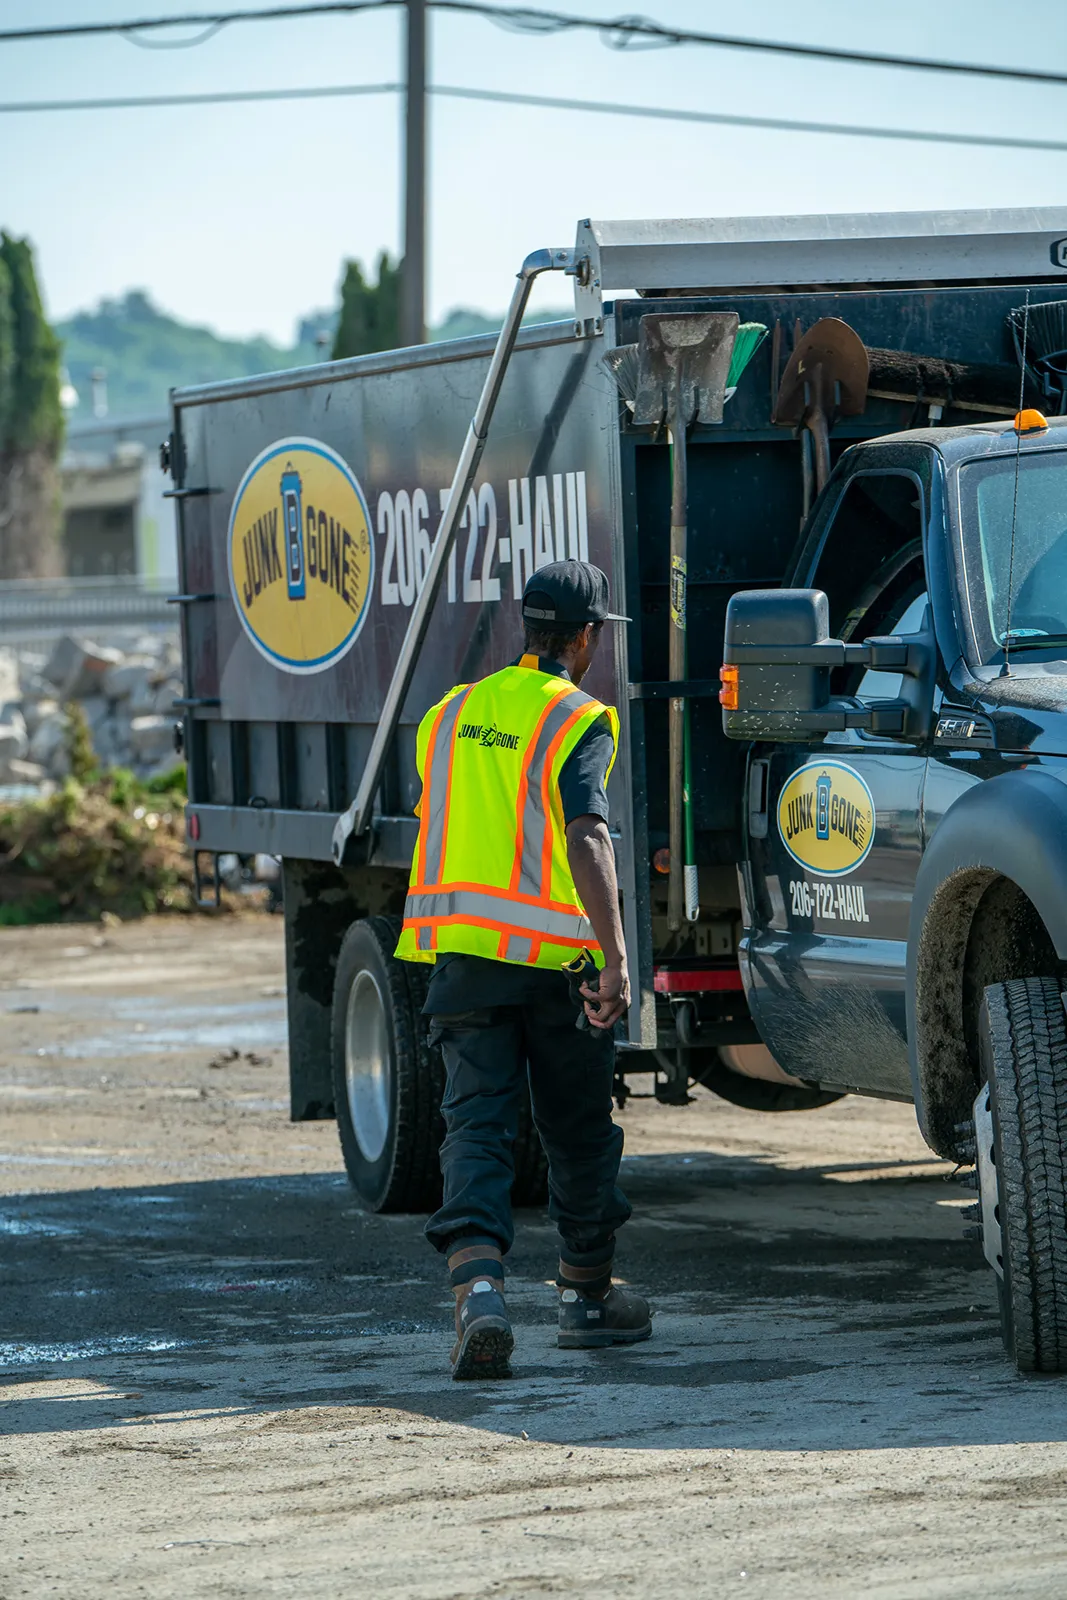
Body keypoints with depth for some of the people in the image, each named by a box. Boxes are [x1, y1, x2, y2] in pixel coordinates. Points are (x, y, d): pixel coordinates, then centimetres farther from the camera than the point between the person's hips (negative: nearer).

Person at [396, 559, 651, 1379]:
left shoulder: (453, 713, 13)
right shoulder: (578, 722, -8)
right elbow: (587, 836, -21)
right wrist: (616, 957, -26)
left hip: (461, 948, 4)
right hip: (555, 956, -4)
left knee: (477, 1125, -3)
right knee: (579, 1131, 13)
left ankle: (479, 1286, -25)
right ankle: (588, 1297, 27)